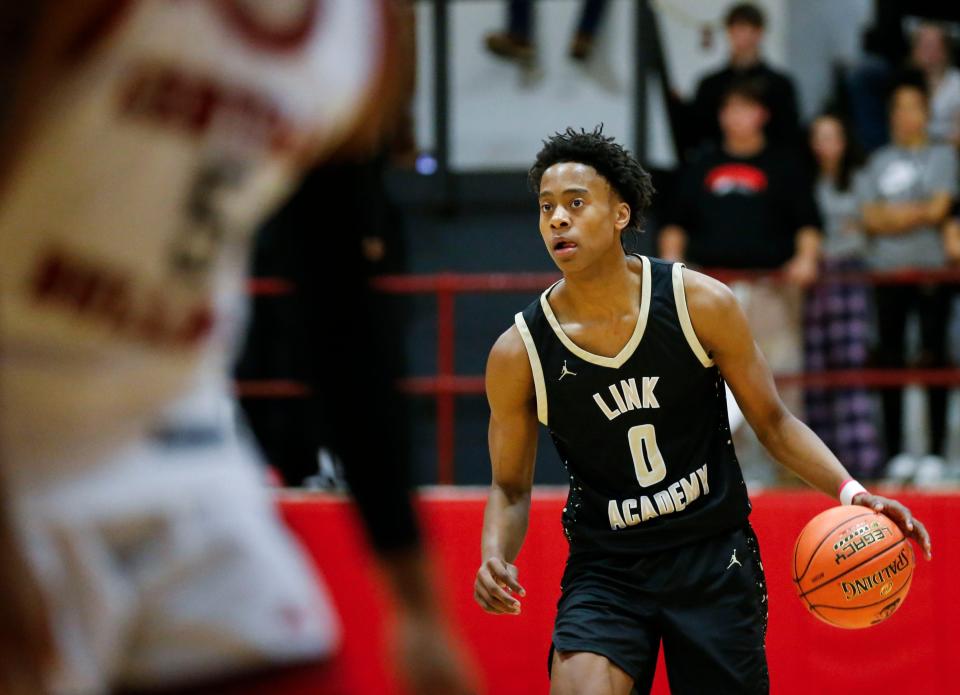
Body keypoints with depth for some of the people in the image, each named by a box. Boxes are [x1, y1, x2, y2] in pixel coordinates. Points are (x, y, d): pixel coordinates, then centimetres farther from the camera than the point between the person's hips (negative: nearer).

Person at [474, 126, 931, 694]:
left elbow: (774, 422, 2)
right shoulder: (519, 352, -9)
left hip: (715, 557, 1)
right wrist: (496, 557, -17)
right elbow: (511, 487, 4)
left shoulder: (700, 302, -9)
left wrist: (849, 490, -14)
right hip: (605, 568, -1)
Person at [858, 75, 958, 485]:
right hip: (887, 271, 3)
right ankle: (896, 454, 7)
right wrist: (917, 214, -9)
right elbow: (870, 218, 4)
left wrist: (892, 215, -1)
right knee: (890, 362, 2)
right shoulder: (879, 162, 13)